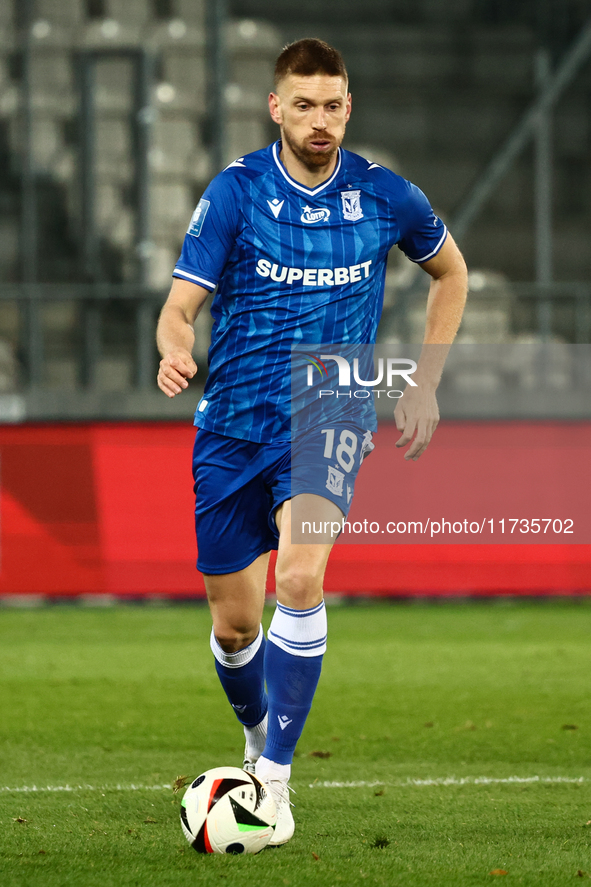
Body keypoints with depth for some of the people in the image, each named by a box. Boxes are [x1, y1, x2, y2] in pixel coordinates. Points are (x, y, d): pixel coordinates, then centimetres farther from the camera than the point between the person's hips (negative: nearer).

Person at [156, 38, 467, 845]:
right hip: (233, 427, 1)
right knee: (234, 623, 6)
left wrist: (425, 385, 9)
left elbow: (450, 273, 15)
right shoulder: (236, 192, -9)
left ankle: (276, 775, -18)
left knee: (301, 577, -26)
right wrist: (175, 352, -36)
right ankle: (257, 733, 38)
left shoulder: (383, 196, -4)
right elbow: (180, 306, -12)